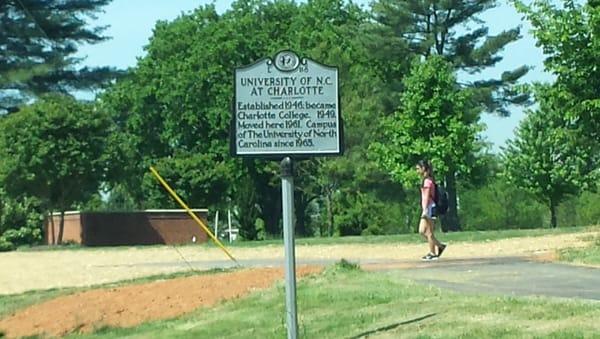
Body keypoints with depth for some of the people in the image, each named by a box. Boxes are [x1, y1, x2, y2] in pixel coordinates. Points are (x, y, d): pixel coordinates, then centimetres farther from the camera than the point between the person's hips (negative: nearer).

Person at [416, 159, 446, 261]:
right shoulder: (427, 180, 16)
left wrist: (425, 210, -22)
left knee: (429, 232, -4)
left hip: (429, 208, -10)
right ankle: (440, 246, 15)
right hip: (427, 209, 10)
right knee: (422, 231, 9)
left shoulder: (427, 180, -12)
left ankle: (432, 253, 1)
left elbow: (427, 196, -18)